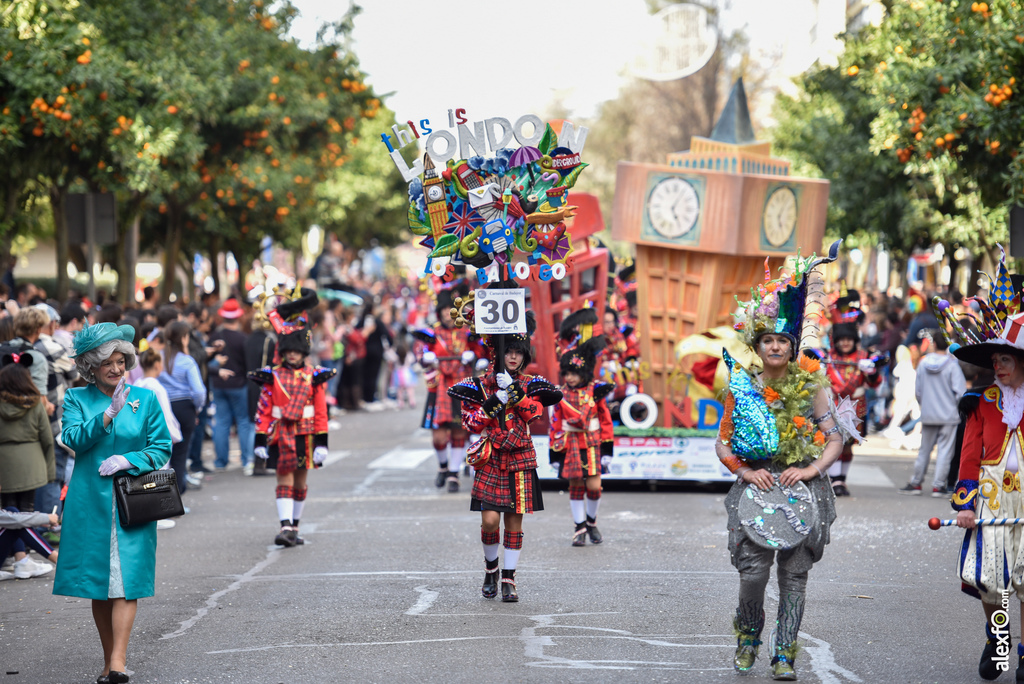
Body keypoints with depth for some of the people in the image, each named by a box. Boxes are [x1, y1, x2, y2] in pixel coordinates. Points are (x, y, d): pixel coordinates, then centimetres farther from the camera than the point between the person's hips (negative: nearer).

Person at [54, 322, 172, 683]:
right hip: (90, 503, 1)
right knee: (97, 584, 5)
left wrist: (129, 460, -10)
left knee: (126, 579, -12)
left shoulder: (145, 399, 9)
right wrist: (108, 414, -19)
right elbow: (73, 440, -8)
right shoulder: (77, 399, 7)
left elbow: (161, 448, 7)